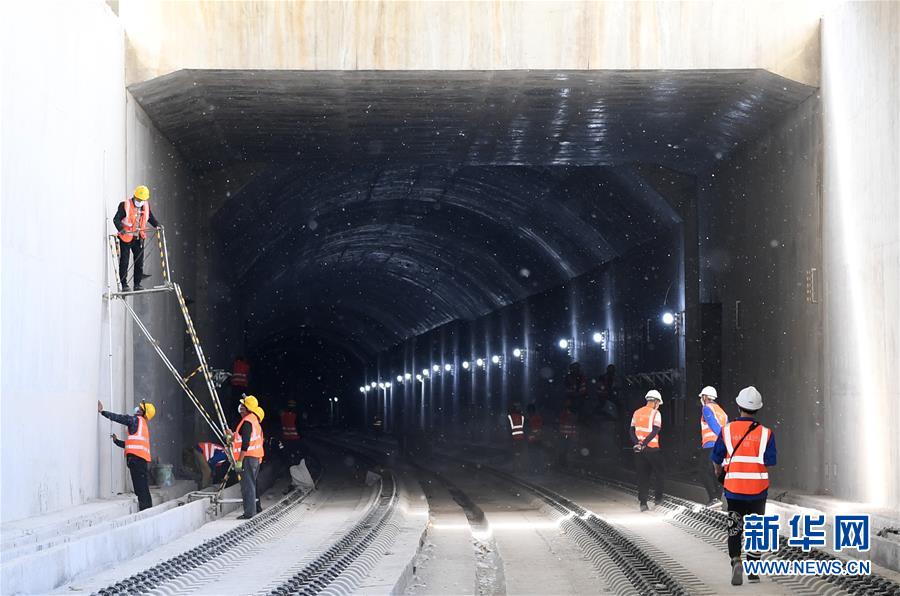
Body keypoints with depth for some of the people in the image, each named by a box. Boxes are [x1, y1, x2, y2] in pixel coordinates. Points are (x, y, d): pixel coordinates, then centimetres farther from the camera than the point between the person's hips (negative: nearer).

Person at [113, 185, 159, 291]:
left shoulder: (146, 206, 4)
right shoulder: (125, 205, -12)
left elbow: (150, 217, 20)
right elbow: (116, 219, -16)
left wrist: (157, 225, 2)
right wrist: (121, 229, -33)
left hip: (139, 238, 5)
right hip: (126, 238, -5)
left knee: (139, 262, 6)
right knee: (124, 262, -2)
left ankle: (137, 285, 13)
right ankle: (124, 285, 3)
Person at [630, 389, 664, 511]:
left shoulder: (637, 413, 11)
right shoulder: (655, 413, -6)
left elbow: (632, 431, 4)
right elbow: (655, 431, -17)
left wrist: (637, 443, -9)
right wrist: (644, 444, -17)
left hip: (639, 449, 5)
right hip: (652, 448, -5)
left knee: (642, 475, 6)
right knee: (658, 473, 15)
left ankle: (642, 502, 0)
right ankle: (658, 498, 20)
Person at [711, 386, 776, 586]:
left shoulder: (727, 430, -5)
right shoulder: (765, 433, -6)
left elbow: (717, 461, 1)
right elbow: (769, 463, -6)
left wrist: (719, 473, 23)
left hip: (733, 489, 0)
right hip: (758, 489, 0)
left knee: (734, 528, 9)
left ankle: (736, 561, -15)